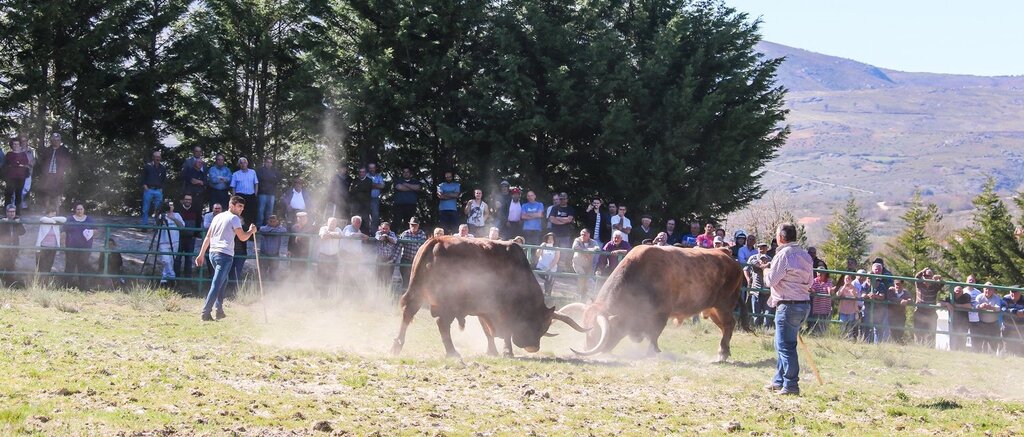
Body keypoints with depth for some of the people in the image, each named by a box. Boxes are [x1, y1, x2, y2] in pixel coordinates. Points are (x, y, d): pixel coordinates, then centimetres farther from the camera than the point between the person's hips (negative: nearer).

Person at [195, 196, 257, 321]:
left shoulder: (217, 217, 19)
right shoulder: (234, 218, -4)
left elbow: (207, 237, 19)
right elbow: (242, 237, -10)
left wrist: (201, 254, 21)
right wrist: (251, 231, 9)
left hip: (213, 253, 8)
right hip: (225, 254, -8)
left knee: (223, 280, 25)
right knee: (216, 284, -10)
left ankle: (219, 311, 21)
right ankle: (205, 314, -17)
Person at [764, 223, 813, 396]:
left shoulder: (783, 254, -13)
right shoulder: (805, 255, 12)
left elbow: (771, 281, -10)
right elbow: (810, 281, 17)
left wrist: (766, 270, 10)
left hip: (788, 305, -9)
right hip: (804, 303, 9)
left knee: (786, 346, -4)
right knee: (782, 345, 18)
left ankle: (791, 385, -5)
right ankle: (779, 382, 24)